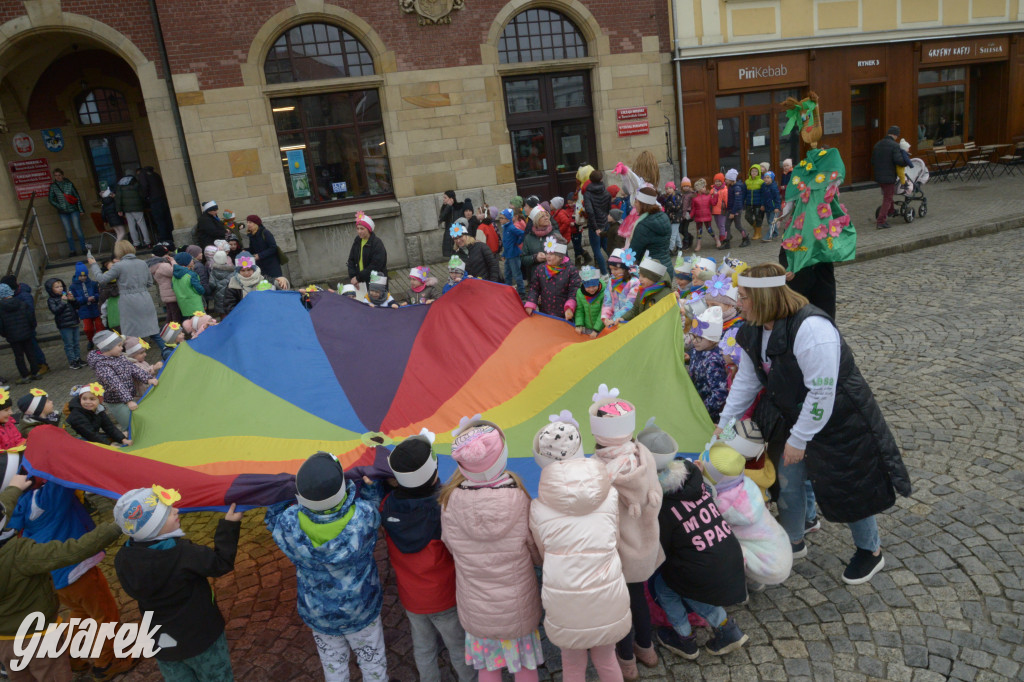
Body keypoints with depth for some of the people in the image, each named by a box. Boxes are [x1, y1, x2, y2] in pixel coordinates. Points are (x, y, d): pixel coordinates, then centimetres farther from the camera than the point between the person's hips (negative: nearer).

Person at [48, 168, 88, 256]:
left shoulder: (69, 184, 1)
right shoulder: (53, 186, 4)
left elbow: (77, 196, 3)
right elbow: (51, 199, 7)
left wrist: (81, 209, 0)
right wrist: (59, 207, -5)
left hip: (73, 210, -2)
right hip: (63, 212, 2)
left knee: (77, 228, -7)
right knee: (68, 231, 0)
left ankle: (84, 248, -1)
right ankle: (72, 251, 3)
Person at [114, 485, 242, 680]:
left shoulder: (123, 559, -15)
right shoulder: (182, 554, -31)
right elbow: (221, 563, -19)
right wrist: (229, 526, -13)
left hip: (161, 644, 5)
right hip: (200, 638, -5)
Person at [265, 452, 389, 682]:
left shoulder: (288, 524, -31)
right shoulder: (363, 517, -35)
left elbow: (272, 518, -6)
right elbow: (372, 502, -9)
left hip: (317, 614, 2)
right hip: (361, 611, -1)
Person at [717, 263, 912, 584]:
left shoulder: (811, 329, -33)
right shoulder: (755, 331, -6)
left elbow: (822, 393, -31)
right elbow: (746, 380, 4)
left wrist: (799, 439, -24)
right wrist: (724, 423, 5)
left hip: (837, 422, -7)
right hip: (791, 416, 8)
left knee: (848, 488, 9)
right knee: (786, 482, 15)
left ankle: (870, 551, 36)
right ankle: (793, 543, 40)